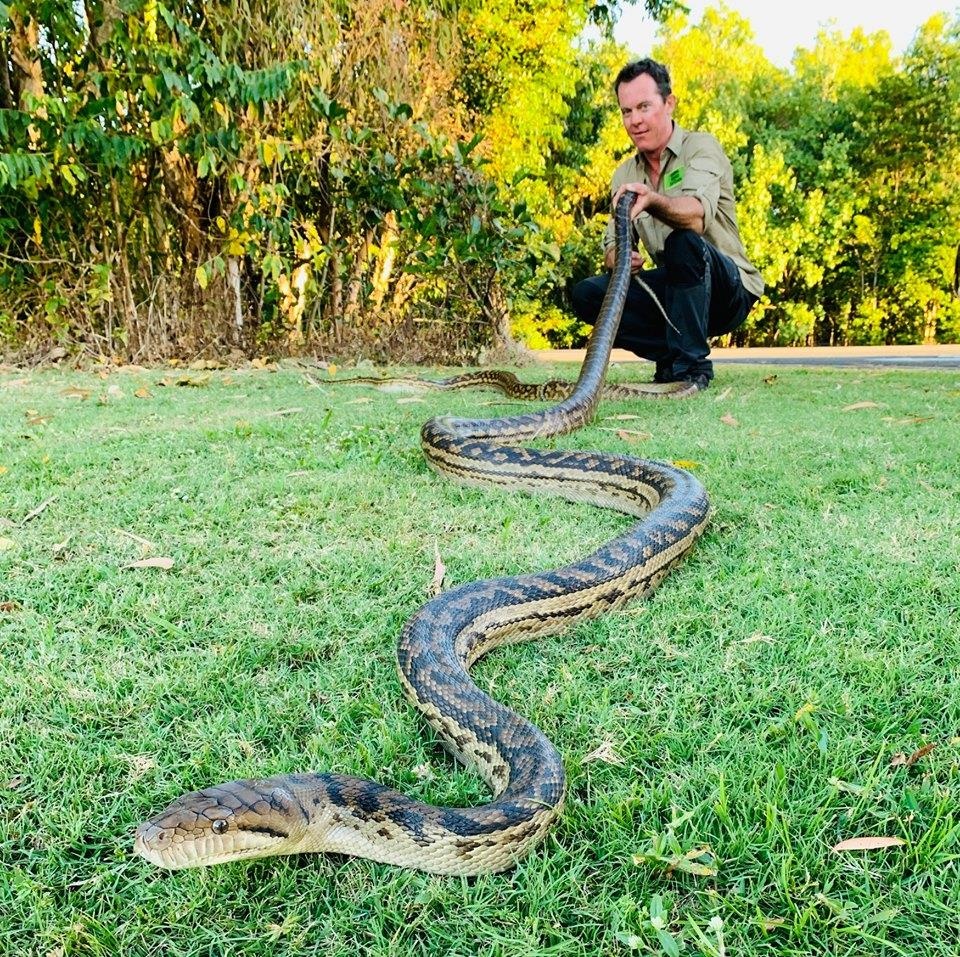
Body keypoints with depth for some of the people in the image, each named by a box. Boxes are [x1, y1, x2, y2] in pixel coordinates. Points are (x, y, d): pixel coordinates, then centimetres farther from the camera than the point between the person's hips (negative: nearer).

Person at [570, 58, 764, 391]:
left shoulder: (700, 147, -10)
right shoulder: (625, 174, 8)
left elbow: (698, 215, -31)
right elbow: (612, 246, 5)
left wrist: (652, 199, -52)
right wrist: (619, 257, -21)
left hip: (730, 290, -5)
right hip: (672, 290, 5)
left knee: (684, 242, -36)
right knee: (587, 294, -13)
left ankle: (691, 365, -24)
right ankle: (671, 355, -7)